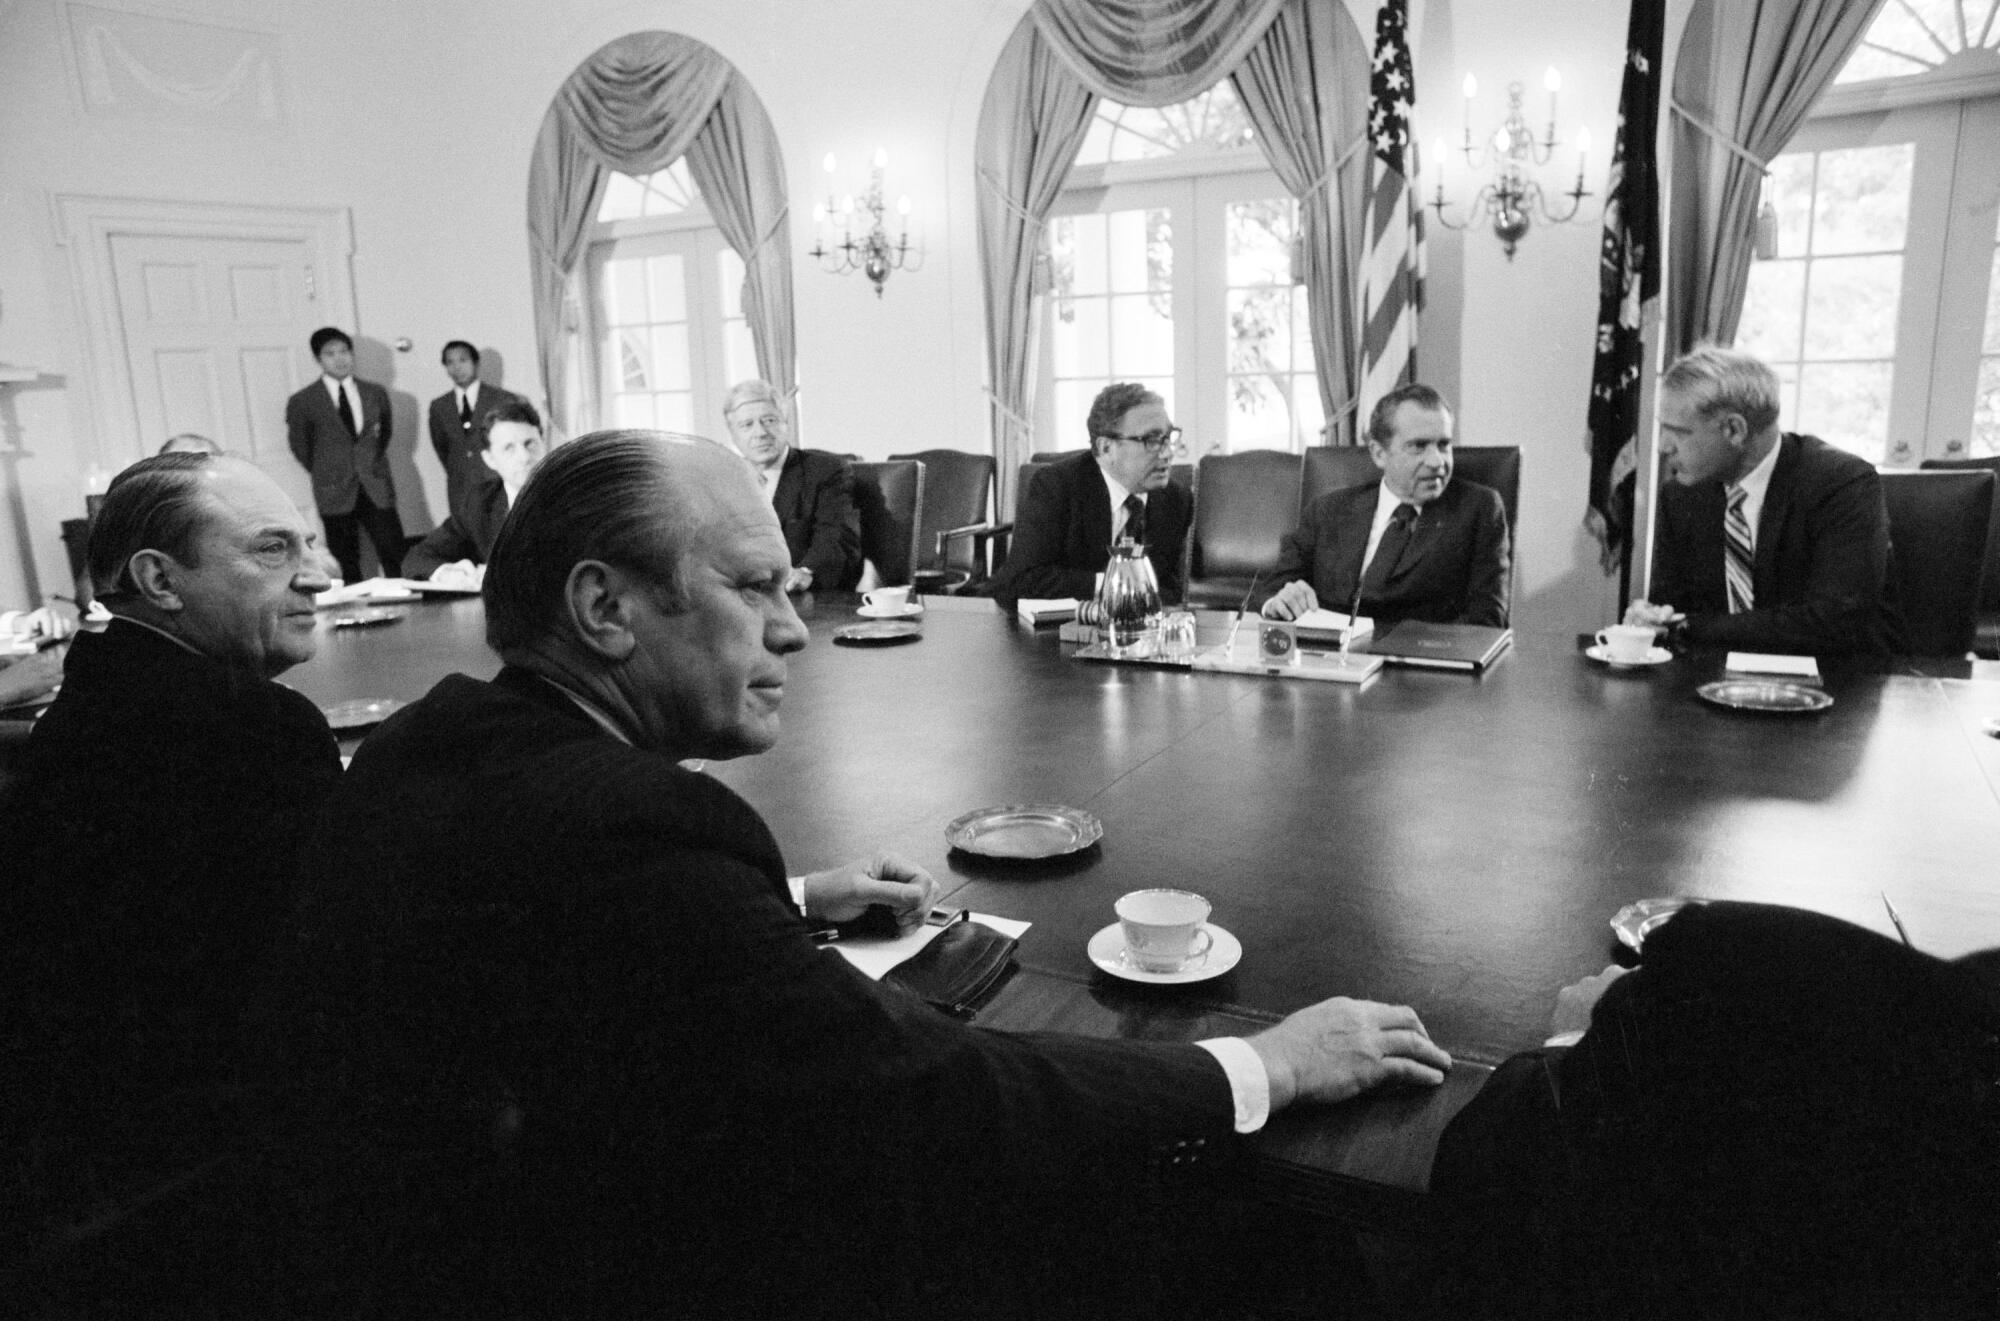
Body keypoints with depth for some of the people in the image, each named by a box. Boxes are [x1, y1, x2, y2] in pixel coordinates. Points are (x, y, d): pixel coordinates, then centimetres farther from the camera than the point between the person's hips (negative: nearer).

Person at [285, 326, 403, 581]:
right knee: (347, 568, 1)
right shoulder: (302, 402, 0)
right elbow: (300, 446, 10)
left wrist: (374, 464, 13)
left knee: (394, 559, -4)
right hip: (335, 493, -2)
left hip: (377, 487, 2)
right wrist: (325, 474, 8)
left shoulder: (376, 394, 8)